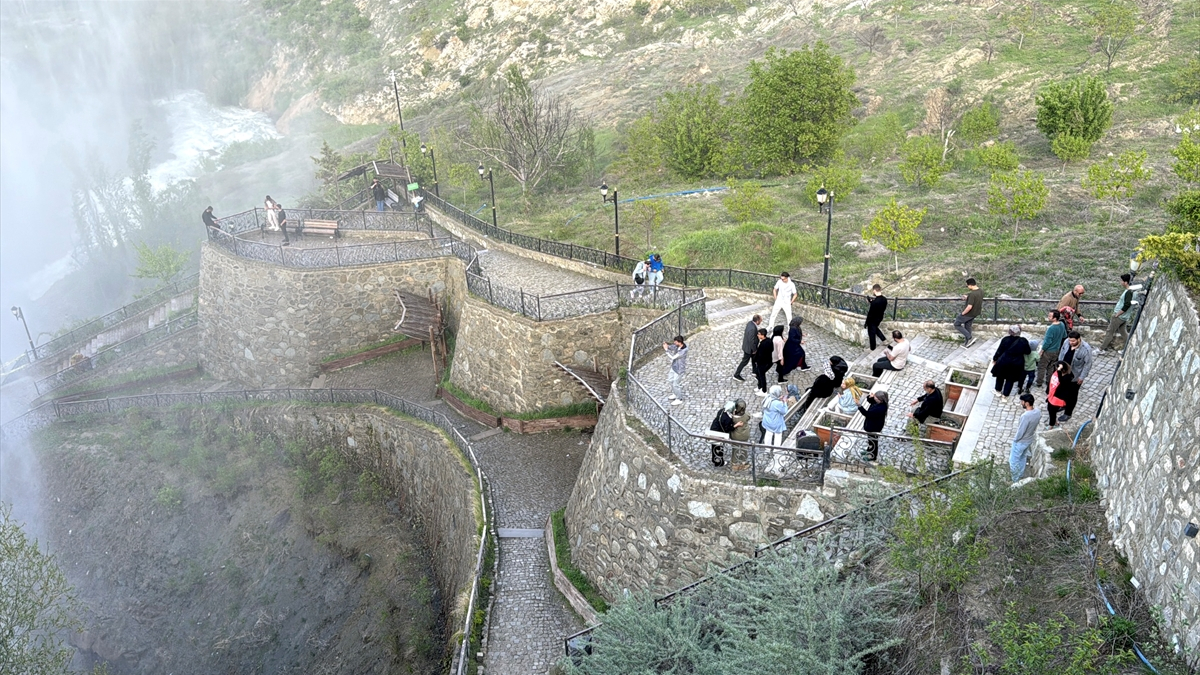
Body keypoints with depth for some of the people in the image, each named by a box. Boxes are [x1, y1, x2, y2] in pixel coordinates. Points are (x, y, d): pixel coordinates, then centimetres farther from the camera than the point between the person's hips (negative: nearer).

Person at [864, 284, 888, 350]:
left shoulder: (874, 302, -34)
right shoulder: (885, 299, -11)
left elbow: (870, 313, -25)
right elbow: (884, 309, 5)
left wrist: (866, 322, -10)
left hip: (873, 320, -7)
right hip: (880, 318, 7)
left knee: (871, 333, 14)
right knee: (875, 328, 34)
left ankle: (872, 348, 31)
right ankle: (884, 340, 32)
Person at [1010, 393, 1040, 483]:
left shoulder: (1026, 416, -38)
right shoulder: (1038, 411, -12)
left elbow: (1020, 431, -28)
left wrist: (1015, 438, -9)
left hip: (1020, 442, -8)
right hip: (1030, 439, 8)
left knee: (1014, 461, 13)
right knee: (1023, 458, 29)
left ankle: (1015, 480, 30)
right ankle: (1020, 475, 47)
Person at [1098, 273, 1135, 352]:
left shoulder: (1128, 292, -23)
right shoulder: (1132, 291, 5)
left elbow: (1127, 305, -30)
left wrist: (1117, 314, -21)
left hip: (1119, 316, -9)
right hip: (1124, 317, 9)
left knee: (1110, 332, 2)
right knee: (1123, 332, 18)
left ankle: (1102, 348, 10)